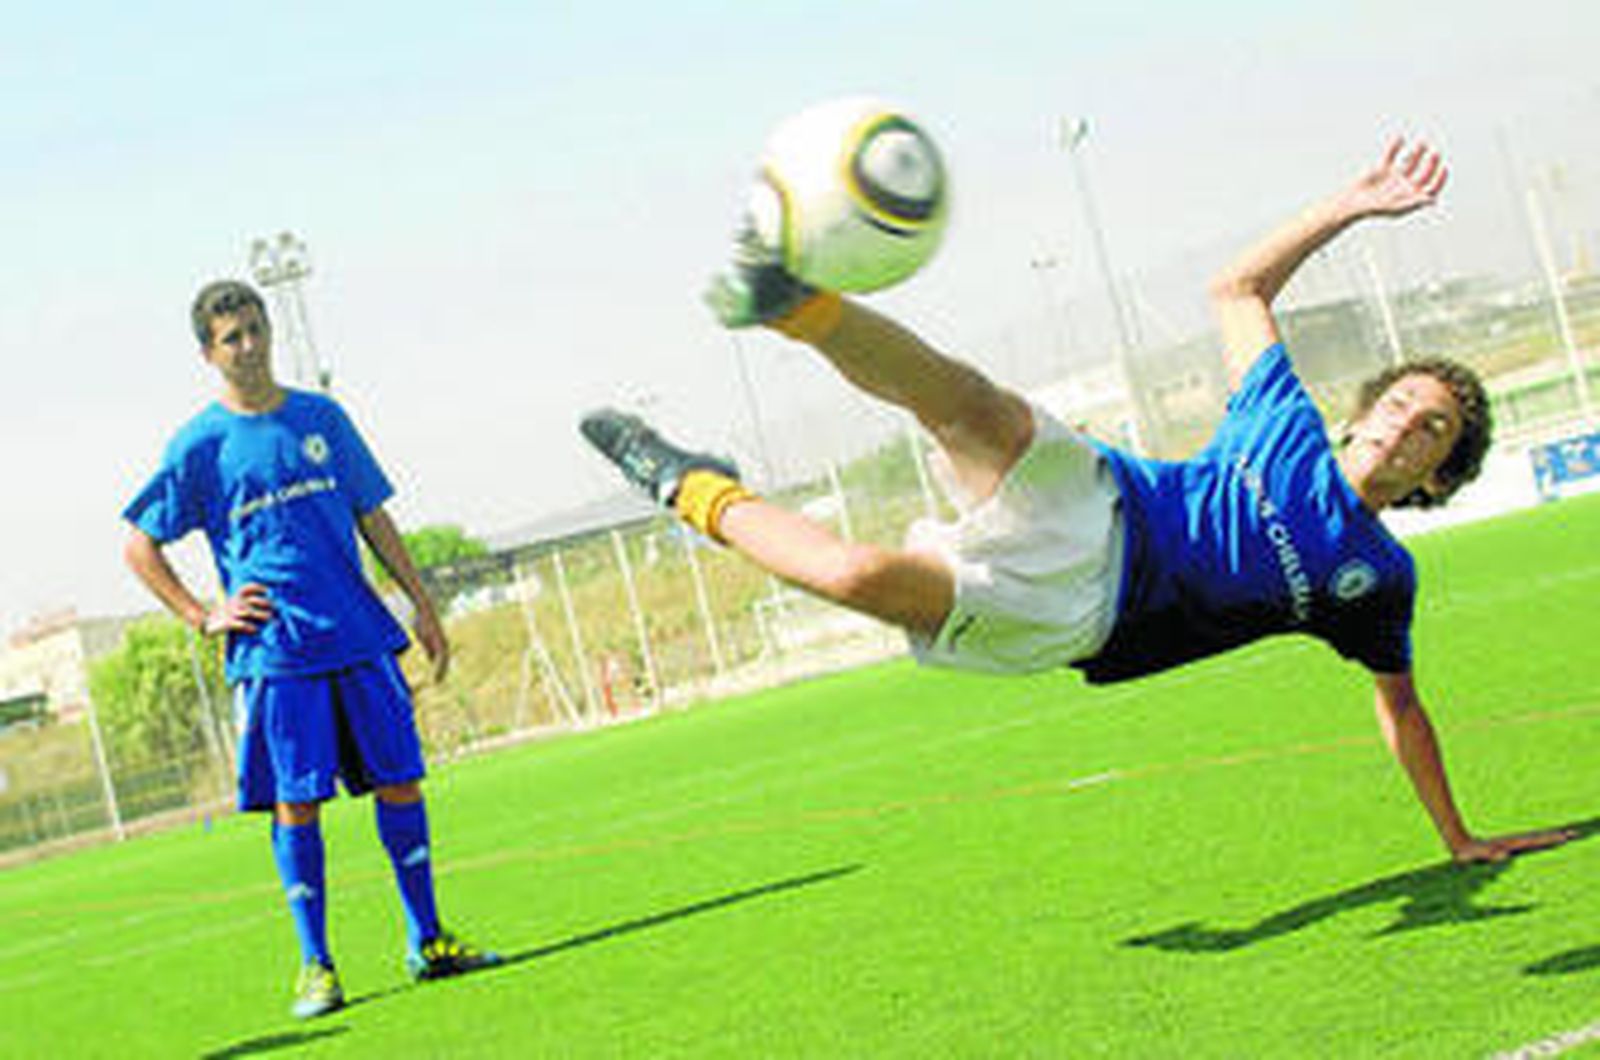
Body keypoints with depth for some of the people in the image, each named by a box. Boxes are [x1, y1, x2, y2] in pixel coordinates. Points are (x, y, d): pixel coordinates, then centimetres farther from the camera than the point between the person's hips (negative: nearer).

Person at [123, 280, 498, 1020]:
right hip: (275, 652, -3)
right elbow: (139, 547, 6)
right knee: (296, 802, -2)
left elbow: (373, 516, 15)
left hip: (360, 637, 3)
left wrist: (422, 604, 12)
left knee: (400, 780, 3)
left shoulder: (321, 418, 10)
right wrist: (204, 618, -2)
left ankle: (426, 942, 14)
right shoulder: (200, 446, 0)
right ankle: (315, 964, 7)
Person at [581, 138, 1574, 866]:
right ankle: (798, 299, -41)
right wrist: (1348, 206, 15)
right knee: (981, 409, -33)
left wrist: (1462, 840, 22)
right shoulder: (1292, 428, 17)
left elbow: (1401, 705, 22)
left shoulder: (1379, 578, 12)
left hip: (1085, 615, -3)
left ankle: (704, 495, -11)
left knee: (865, 577, -29)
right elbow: (1238, 289, 23)